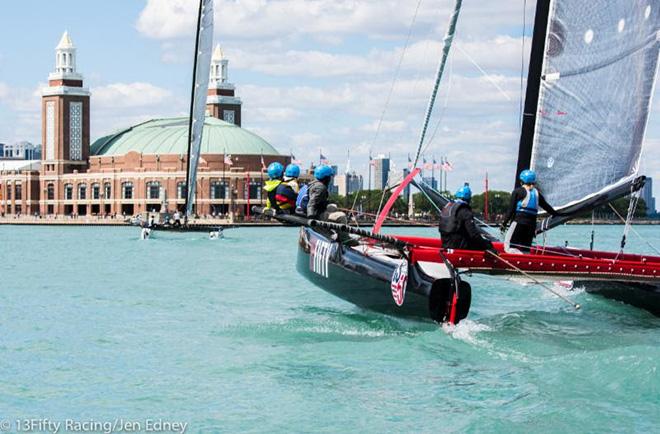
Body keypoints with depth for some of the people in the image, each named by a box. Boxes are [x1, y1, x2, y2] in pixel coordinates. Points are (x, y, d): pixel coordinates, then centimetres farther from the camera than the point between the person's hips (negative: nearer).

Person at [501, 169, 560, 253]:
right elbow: (547, 207, 23)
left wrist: (504, 223, 0)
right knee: (526, 248, 11)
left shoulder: (517, 192, 1)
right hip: (532, 223, 5)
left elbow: (511, 209, -4)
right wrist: (557, 214, 39)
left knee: (509, 247, -7)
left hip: (518, 222, -5)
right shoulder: (537, 193, 13)